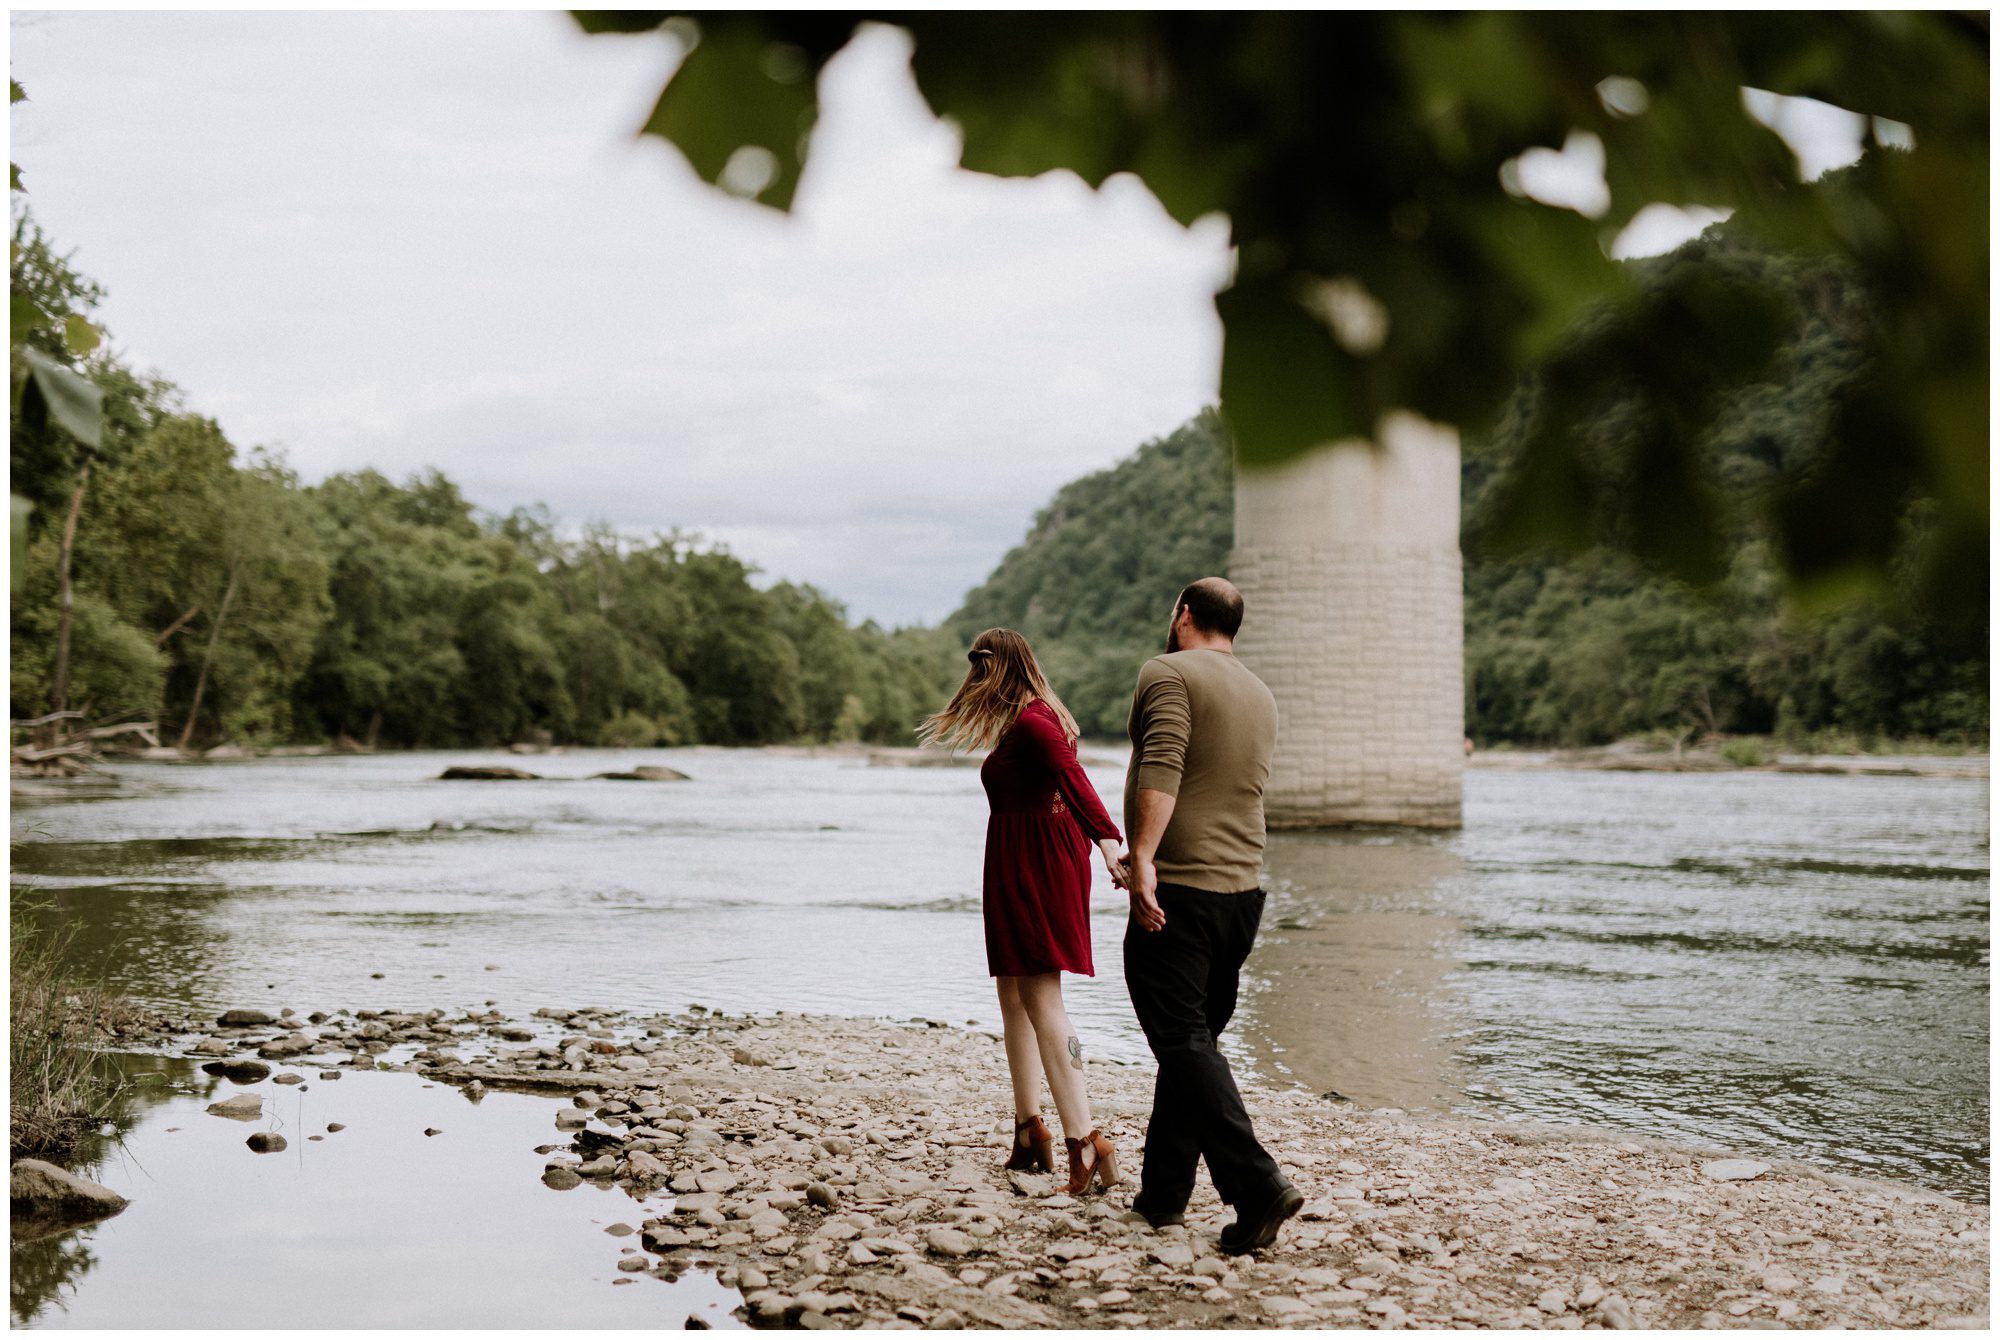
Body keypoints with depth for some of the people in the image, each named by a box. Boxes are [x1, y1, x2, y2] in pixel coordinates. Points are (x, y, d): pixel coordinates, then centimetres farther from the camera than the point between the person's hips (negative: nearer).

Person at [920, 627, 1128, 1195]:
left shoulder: (1030, 723, -17)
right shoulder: (1038, 717, 13)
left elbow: (1073, 777, -33)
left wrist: (1107, 839, -47)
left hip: (1030, 865, -10)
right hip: (1031, 861, 10)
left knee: (1040, 995, -14)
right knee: (1014, 993, 17)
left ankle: (1085, 1140, -18)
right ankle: (1029, 1132, 26)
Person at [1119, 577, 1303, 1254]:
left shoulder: (1167, 673, -6)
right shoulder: (1262, 696, 17)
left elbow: (1162, 768, -22)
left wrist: (1143, 857, -29)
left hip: (1176, 891, -8)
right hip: (1244, 891, 8)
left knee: (1183, 1041, -8)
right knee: (1194, 1039, 14)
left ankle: (1258, 1185, -18)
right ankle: (1163, 1191, 19)